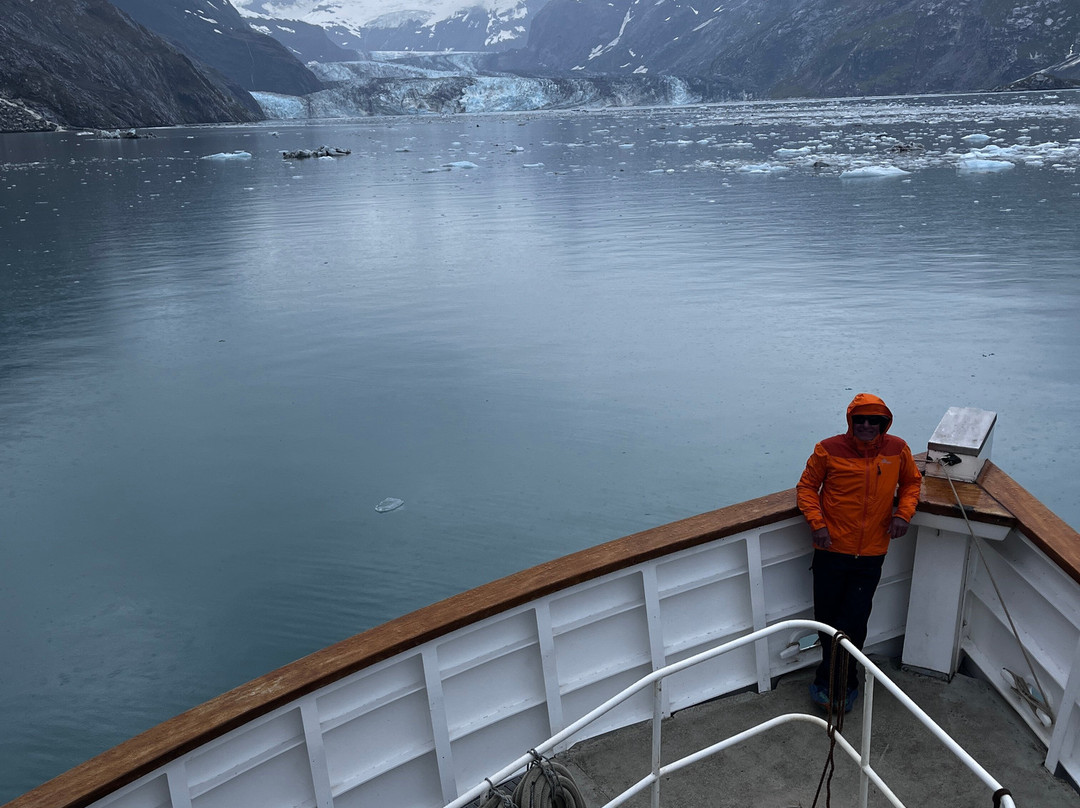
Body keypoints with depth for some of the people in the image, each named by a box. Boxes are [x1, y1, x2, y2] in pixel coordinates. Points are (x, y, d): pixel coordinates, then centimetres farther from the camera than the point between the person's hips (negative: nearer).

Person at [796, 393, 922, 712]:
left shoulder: (897, 450, -1)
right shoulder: (828, 450, -8)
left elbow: (911, 482, 17)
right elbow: (807, 486, 2)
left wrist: (904, 513, 0)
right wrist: (816, 523, -11)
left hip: (871, 554, 1)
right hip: (831, 551, -1)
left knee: (854, 623, 3)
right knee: (827, 619, 9)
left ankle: (828, 680, 22)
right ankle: (844, 683, 31)